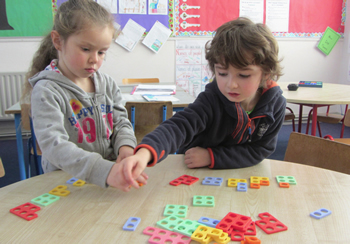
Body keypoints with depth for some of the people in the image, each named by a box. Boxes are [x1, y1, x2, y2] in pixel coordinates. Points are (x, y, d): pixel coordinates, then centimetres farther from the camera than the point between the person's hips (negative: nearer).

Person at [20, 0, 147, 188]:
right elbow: (53, 144, -22)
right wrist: (104, 171, -35)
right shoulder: (46, 91, -11)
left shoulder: (108, 84, 8)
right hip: (66, 183, -3)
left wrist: (126, 147, -11)